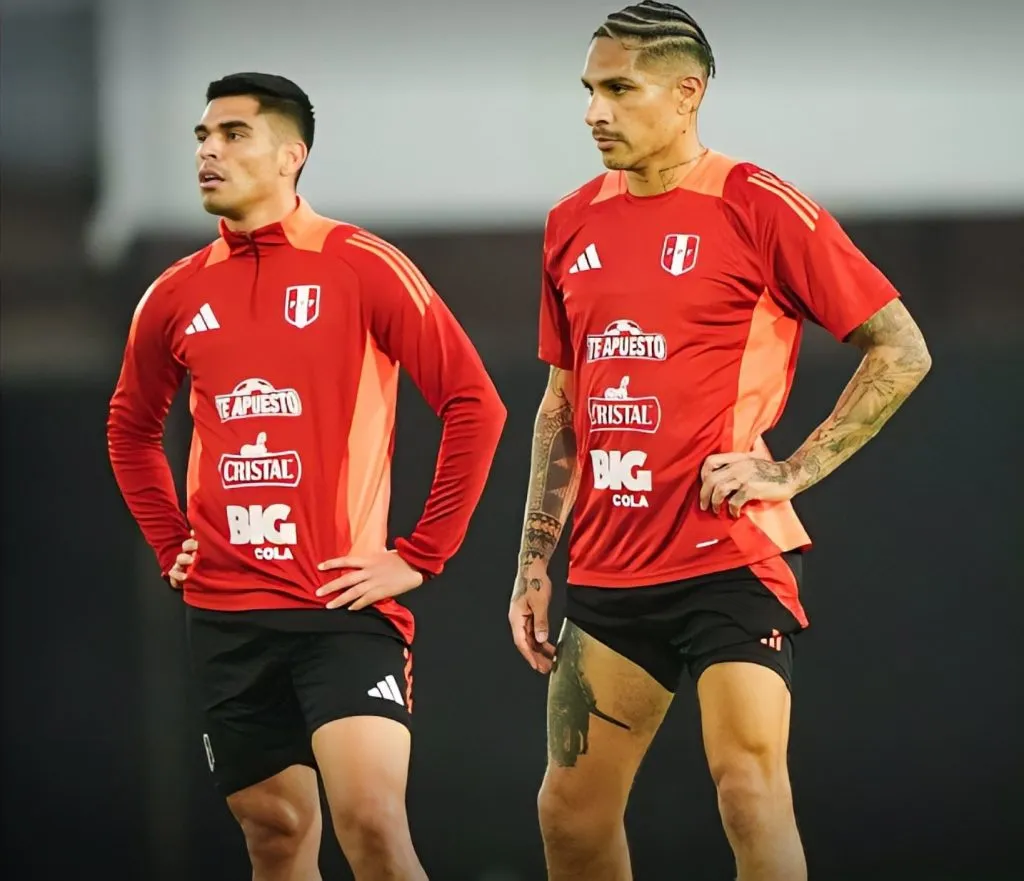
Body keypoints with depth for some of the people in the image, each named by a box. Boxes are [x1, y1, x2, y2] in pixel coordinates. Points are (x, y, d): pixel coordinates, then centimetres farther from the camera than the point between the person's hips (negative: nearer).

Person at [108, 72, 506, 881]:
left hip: (346, 602, -5)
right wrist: (172, 546, 14)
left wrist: (421, 556, -8)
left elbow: (474, 403, -6)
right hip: (226, 612, 5)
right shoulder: (176, 296, 9)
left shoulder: (363, 268, -5)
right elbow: (132, 429, 26)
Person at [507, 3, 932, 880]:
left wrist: (792, 470, -12)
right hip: (608, 572, 6)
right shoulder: (574, 224, 11)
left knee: (750, 790, -16)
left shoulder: (760, 208, -7)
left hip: (732, 560, -6)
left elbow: (902, 351, -5)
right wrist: (534, 565, 14)